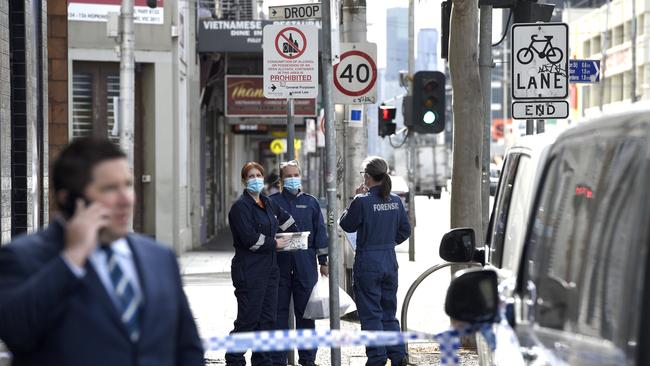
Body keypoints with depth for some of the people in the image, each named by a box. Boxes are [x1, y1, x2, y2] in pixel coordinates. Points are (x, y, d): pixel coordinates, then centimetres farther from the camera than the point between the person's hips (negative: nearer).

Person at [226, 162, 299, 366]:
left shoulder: (268, 204, 15)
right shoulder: (241, 206, -10)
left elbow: (285, 219, 35)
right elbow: (249, 238, -18)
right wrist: (274, 244, -8)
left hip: (269, 269, 8)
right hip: (249, 271, -8)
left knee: (268, 318, 9)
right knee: (248, 319, -8)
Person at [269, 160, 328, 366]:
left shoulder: (310, 202, 11)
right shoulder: (272, 202, 6)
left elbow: (320, 232, 12)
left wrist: (323, 261, 9)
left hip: (306, 264, 1)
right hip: (280, 263, -1)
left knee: (305, 312, 4)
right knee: (279, 312, 0)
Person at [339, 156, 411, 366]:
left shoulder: (362, 201, -15)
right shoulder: (395, 201, 2)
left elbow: (346, 225, -2)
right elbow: (405, 230, 10)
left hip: (368, 264, -5)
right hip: (390, 262, 5)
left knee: (371, 315, 2)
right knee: (389, 313, 15)